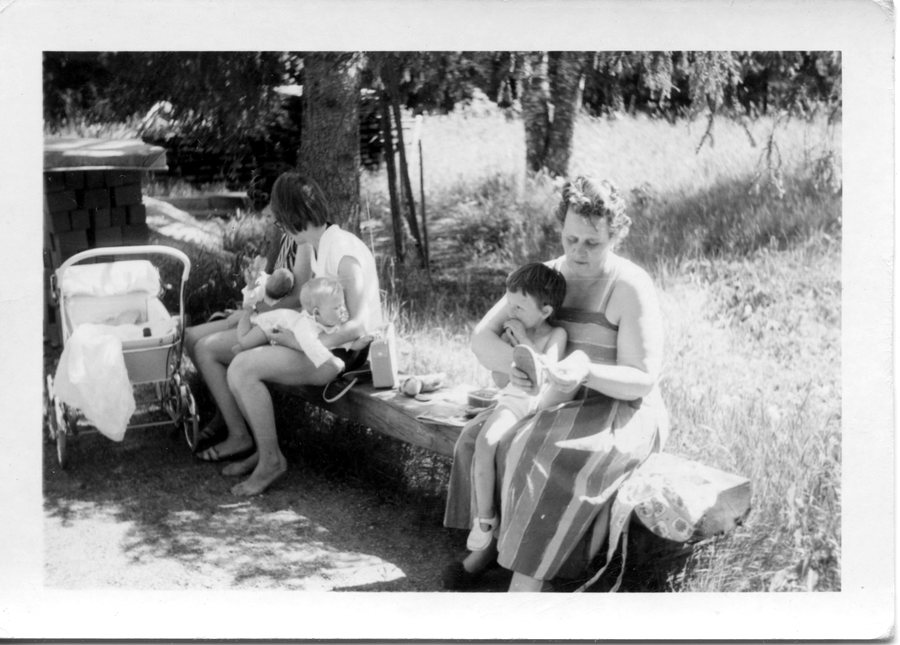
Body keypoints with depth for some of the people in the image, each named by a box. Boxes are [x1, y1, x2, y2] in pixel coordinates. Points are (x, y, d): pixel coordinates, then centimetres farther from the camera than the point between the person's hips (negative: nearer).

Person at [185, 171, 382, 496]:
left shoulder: (345, 255, -23)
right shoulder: (307, 244, 5)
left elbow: (357, 325, -31)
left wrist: (302, 343, -28)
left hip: (341, 350, -10)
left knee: (242, 369, -30)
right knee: (205, 346, 5)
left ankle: (271, 458, -12)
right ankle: (240, 437, 11)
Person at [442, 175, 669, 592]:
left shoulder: (631, 288, -17)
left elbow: (641, 382, -21)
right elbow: (481, 336, -5)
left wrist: (586, 371, -41)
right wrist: (511, 363, -28)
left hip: (622, 412, -7)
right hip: (562, 405, 7)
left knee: (550, 459, -33)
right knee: (480, 438, -12)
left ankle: (526, 581, -26)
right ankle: (489, 542, 2)